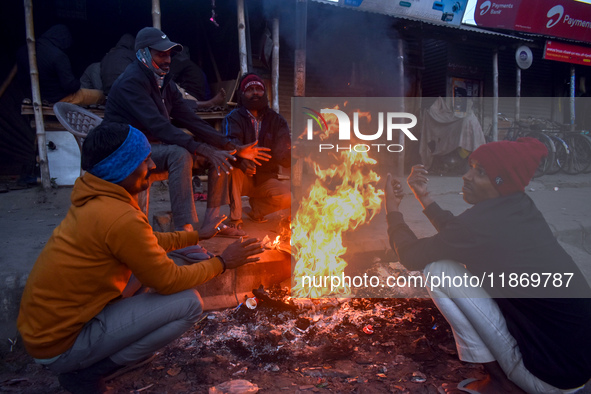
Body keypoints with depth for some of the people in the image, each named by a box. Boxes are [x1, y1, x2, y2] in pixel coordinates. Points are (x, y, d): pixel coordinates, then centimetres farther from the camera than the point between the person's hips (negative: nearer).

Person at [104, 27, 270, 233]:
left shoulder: (164, 83, 9)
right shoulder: (132, 81, -17)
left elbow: (191, 120, 3)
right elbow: (158, 126, -30)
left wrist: (234, 147, -8)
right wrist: (203, 150, -38)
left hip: (155, 146, 8)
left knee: (218, 153, -3)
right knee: (180, 154, -35)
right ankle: (184, 228, -34)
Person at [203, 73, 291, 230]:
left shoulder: (276, 120, 7)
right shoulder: (233, 118, -1)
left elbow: (283, 154, -3)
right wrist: (242, 159, -46)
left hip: (266, 179, 2)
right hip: (241, 178, -2)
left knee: (288, 197, -26)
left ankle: (257, 207, 8)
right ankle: (235, 216, -21)